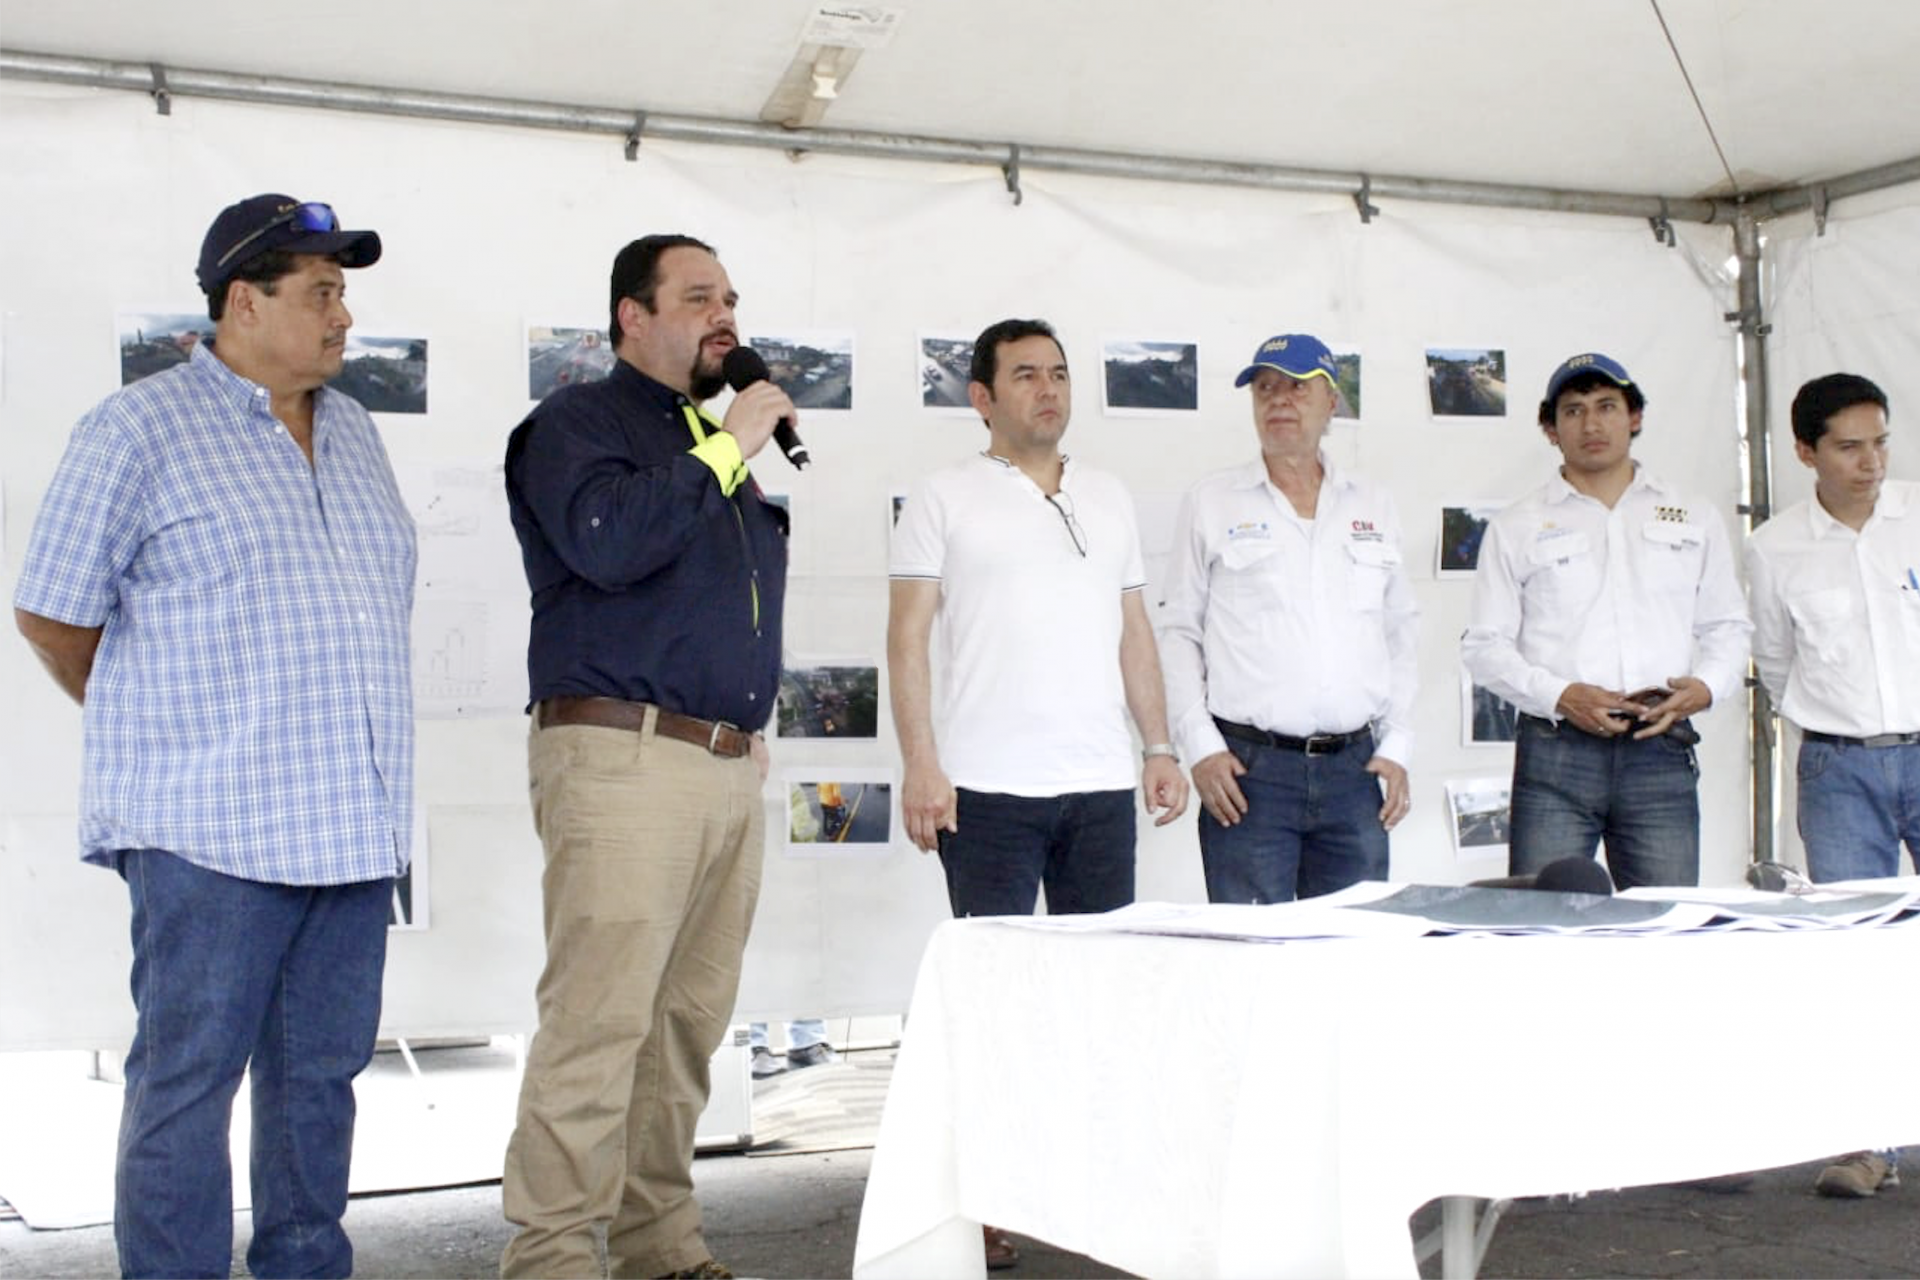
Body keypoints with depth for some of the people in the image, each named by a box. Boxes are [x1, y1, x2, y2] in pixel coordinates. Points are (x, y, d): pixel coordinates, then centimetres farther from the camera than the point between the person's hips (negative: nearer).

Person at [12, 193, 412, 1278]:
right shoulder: (143, 428, -3)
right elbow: (53, 614, 0)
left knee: (321, 1074, 12)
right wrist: (155, 730, 10)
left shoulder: (353, 431, 16)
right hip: (211, 831, -6)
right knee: (188, 1081, 0)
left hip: (351, 823, 6)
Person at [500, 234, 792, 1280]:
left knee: (688, 1020, 8)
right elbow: (607, 540, -19)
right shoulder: (575, 422, 1)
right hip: (622, 756, -8)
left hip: (733, 765, 8)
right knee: (599, 1017, -12)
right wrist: (723, 448, -11)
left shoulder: (716, 443, 24)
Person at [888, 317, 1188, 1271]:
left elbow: (1134, 632, 18)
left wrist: (1159, 746, 9)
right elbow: (907, 638, -2)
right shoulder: (945, 499, 2)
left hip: (1102, 785, 4)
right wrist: (920, 765, -11)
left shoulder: (1109, 500, 16)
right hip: (989, 788, -4)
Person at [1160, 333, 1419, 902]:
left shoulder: (1373, 506, 14)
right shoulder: (1211, 503, 5)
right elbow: (1179, 632, 4)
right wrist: (1201, 748, -5)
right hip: (1248, 768, -3)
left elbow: (1400, 635, 17)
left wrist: (1396, 748, 8)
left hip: (1354, 769, 3)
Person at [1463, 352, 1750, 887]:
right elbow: (1485, 643, 7)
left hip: (1662, 750, 2)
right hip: (1555, 751, -1)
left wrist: (1706, 687, -3)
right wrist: (1561, 696, -9)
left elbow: (1727, 626, 18)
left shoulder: (1694, 520, 18)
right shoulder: (1516, 527, 12)